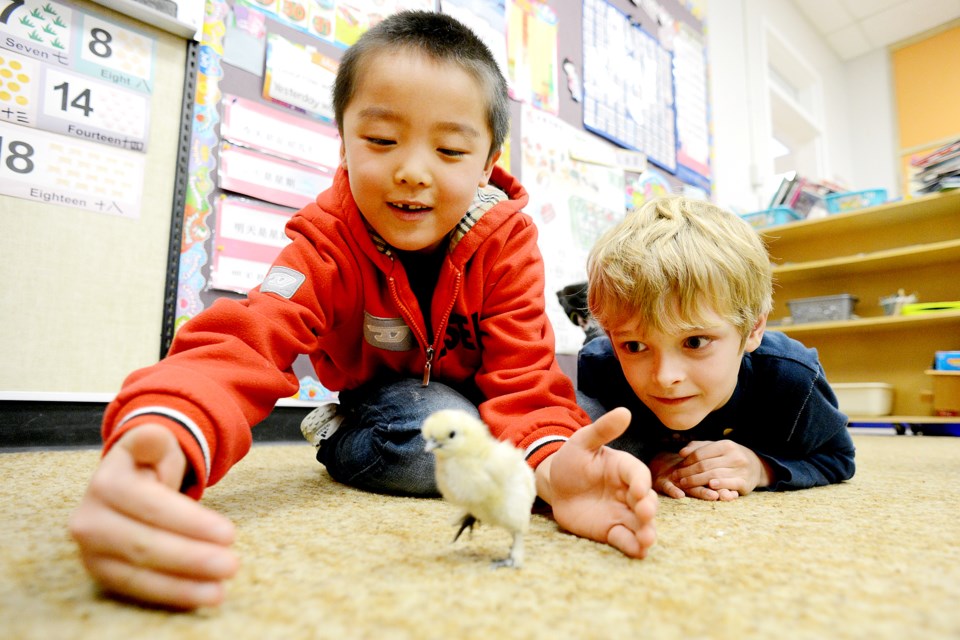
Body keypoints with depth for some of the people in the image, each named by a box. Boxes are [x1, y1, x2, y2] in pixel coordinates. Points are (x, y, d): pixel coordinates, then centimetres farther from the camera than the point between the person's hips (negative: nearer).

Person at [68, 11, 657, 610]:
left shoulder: (507, 238, -24)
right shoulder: (326, 242, -26)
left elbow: (522, 374, -29)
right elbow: (244, 341, -42)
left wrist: (552, 461, -53)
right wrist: (163, 436, -66)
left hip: (475, 397, 5)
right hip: (383, 400, -4)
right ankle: (338, 442, -2)